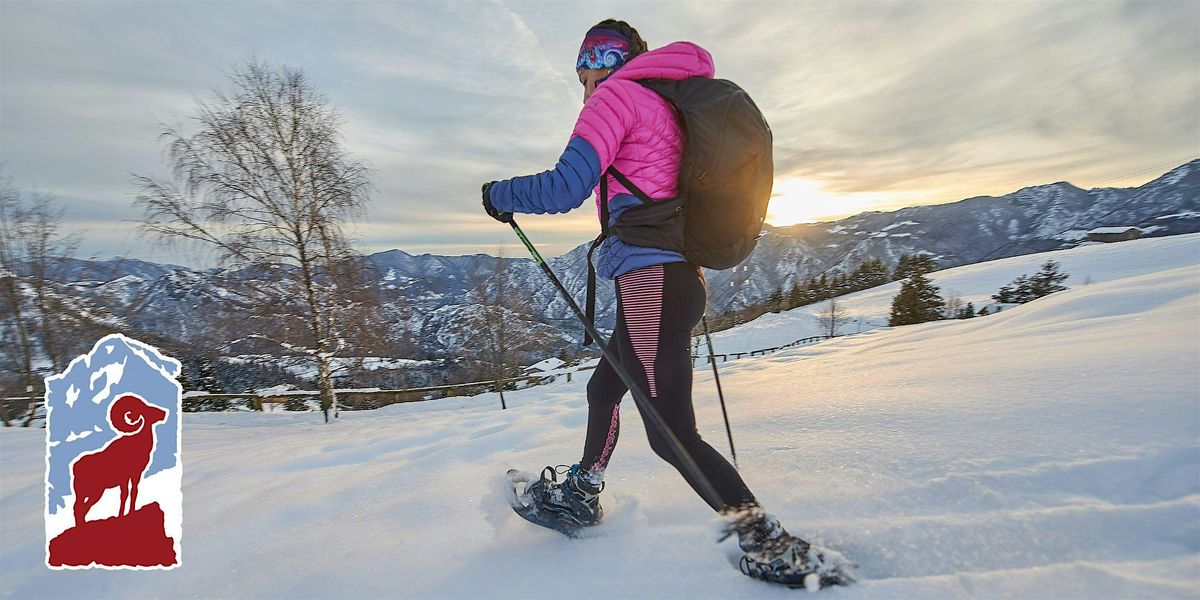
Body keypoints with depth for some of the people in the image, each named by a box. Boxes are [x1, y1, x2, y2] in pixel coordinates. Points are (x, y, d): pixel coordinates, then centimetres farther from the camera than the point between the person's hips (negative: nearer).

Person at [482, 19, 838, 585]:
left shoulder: (617, 94, -1)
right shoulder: (671, 107, 24)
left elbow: (565, 187, -13)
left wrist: (500, 195, 4)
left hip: (649, 276, -10)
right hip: (683, 277, 10)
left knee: (670, 431, -7)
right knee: (603, 388, 22)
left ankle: (775, 548, -1)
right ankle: (580, 495, 38)